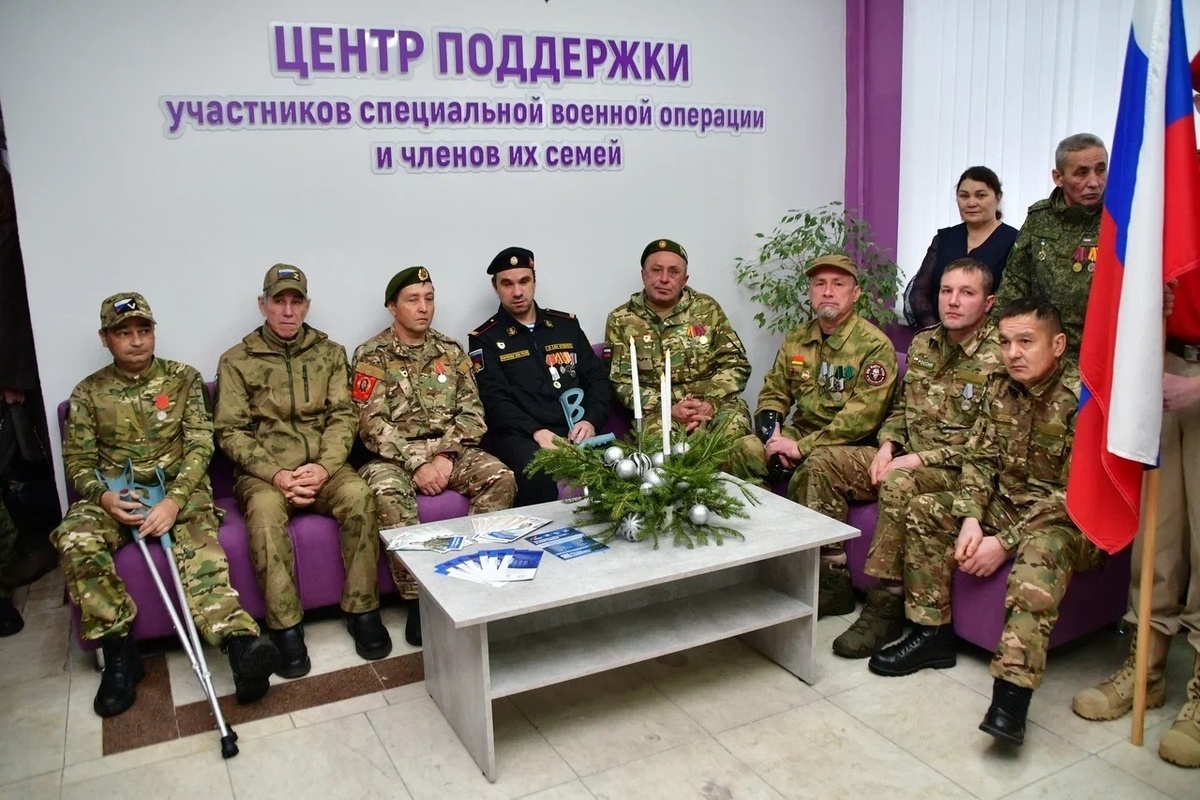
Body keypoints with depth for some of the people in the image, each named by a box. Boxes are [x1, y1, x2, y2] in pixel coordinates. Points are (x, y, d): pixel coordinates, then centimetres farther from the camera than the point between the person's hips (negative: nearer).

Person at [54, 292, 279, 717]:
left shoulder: (183, 379, 7)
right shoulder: (88, 393, 11)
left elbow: (199, 445, -1)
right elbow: (77, 460, 9)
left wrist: (175, 499, -18)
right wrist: (103, 495, -15)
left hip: (178, 486, -2)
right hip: (115, 494, 2)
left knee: (198, 541, -33)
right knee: (75, 540, -29)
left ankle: (241, 643, -53)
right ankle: (119, 654, -19)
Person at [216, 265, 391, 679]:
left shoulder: (330, 352, 10)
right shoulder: (236, 361, 4)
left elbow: (343, 416, 3)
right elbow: (231, 432, -2)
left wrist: (324, 467, -15)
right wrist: (276, 475, -17)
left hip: (322, 466, 2)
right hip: (264, 472, -1)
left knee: (358, 495, -30)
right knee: (265, 510, -35)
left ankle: (362, 611, -17)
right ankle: (286, 628, -25)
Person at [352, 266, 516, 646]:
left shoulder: (451, 351, 10)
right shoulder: (371, 356, -2)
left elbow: (472, 412, 4)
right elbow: (373, 424, -11)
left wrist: (446, 455, -13)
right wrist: (417, 462, -21)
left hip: (449, 449, 4)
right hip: (394, 454, -3)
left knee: (500, 477, -23)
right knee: (387, 492, -35)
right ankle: (417, 598, -24)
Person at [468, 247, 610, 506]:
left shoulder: (566, 324, 19)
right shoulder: (484, 339, 8)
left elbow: (597, 378, 14)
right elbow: (495, 400, -4)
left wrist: (590, 421, -6)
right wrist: (536, 431, -20)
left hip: (576, 428, 3)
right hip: (522, 434, -3)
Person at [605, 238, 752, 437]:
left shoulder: (707, 308, 10)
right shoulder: (621, 320, 5)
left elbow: (736, 363, 7)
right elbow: (620, 381, -1)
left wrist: (711, 403, -12)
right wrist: (668, 408, -15)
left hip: (714, 403, 2)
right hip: (658, 411, -2)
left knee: (735, 425, -32)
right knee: (658, 433, -37)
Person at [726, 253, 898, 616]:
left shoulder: (874, 344, -13)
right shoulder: (796, 340, 8)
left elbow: (863, 416, -22)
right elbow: (773, 394, 13)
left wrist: (802, 447, -24)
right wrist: (773, 436, -8)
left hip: (852, 447, -6)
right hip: (800, 434, 6)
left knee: (811, 470, -34)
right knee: (744, 450, -15)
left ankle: (835, 584, -21)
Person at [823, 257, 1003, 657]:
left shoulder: (998, 359, -14)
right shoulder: (923, 344, 9)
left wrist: (919, 459, -22)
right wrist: (887, 447, -1)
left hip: (958, 471, -8)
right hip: (907, 457, 8)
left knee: (898, 484, -37)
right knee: (823, 462, -5)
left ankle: (886, 605, -25)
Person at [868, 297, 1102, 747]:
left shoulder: (1083, 399, -20)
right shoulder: (1001, 389, 2)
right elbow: (980, 460, 2)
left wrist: (1004, 541, -27)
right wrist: (971, 518, -16)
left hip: (1066, 519, -7)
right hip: (1008, 503, 7)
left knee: (1043, 547, -38)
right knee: (924, 510, -5)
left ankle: (1012, 691, -46)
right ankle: (932, 635, -1)